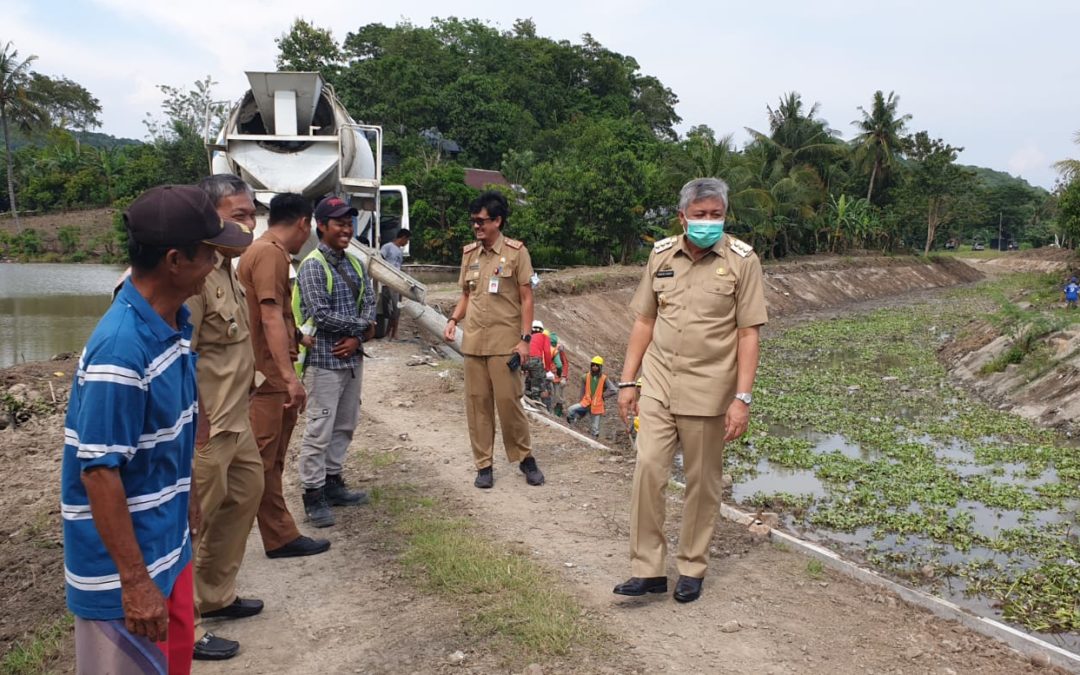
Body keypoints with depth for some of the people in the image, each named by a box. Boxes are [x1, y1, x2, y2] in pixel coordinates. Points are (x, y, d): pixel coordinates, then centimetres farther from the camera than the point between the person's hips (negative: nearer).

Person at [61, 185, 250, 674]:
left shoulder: (175, 322, 0)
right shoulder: (122, 348, -28)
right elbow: (99, 471, -26)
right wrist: (134, 580, -22)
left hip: (168, 541, 8)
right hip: (125, 564, -8)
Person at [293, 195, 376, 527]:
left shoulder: (354, 263, 11)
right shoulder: (312, 266, -11)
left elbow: (369, 302, 6)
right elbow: (321, 314, -19)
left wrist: (357, 337, -11)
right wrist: (362, 326, -9)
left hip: (352, 357, 8)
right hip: (325, 360, -8)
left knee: (345, 425, 15)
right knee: (320, 429, -2)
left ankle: (333, 481, 27)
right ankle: (313, 493, 7)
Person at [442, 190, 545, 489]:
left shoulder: (516, 252, -5)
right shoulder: (469, 253, 9)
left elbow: (526, 299, -4)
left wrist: (525, 338, -10)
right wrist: (454, 319, 1)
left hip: (504, 341, -4)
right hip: (473, 341, 5)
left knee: (508, 401, -3)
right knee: (477, 402, 6)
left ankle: (525, 458, 17)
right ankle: (484, 465, 16)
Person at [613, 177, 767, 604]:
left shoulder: (741, 260, -6)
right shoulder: (661, 254, 4)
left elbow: (748, 335, -7)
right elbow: (644, 322, 9)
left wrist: (742, 398, -13)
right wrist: (627, 382, 6)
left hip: (708, 390, -2)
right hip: (657, 384, 3)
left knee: (702, 482, 7)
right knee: (648, 469, -4)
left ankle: (692, 569, 24)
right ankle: (647, 570, 7)